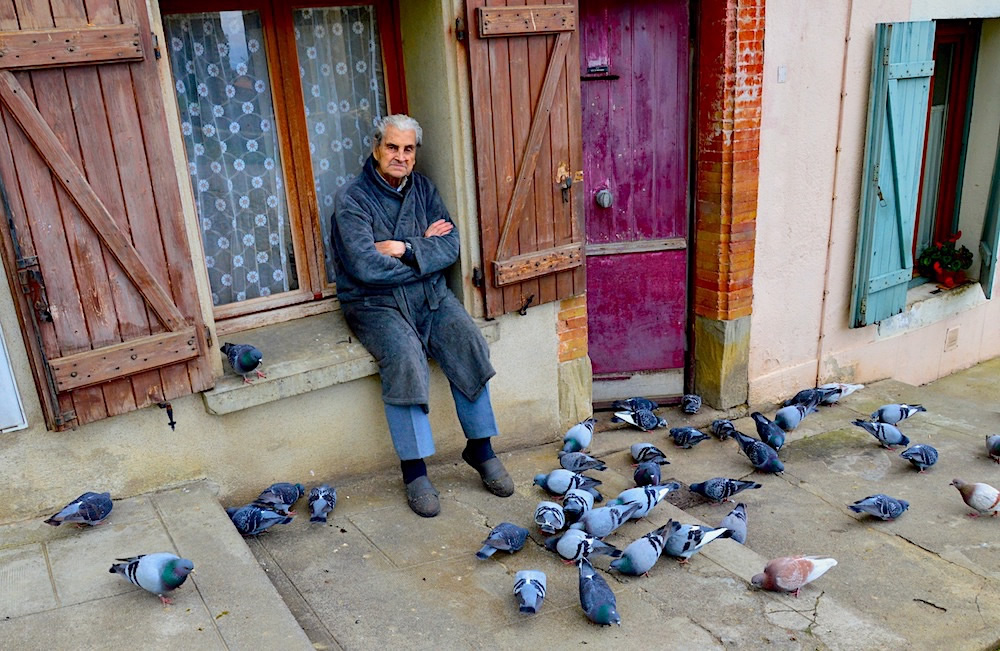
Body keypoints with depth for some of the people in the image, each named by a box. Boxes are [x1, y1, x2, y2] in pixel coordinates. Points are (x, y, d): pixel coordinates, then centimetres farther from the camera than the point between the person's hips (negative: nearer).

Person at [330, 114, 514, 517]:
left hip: (430, 294, 5)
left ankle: (480, 448, -5)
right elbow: (366, 267, -19)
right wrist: (425, 247, -10)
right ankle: (414, 471, -21)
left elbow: (450, 246, 0)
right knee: (405, 358, -31)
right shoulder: (352, 201, -6)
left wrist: (405, 249, -17)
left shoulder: (423, 189, 10)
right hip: (375, 303, -4)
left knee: (468, 344, -20)